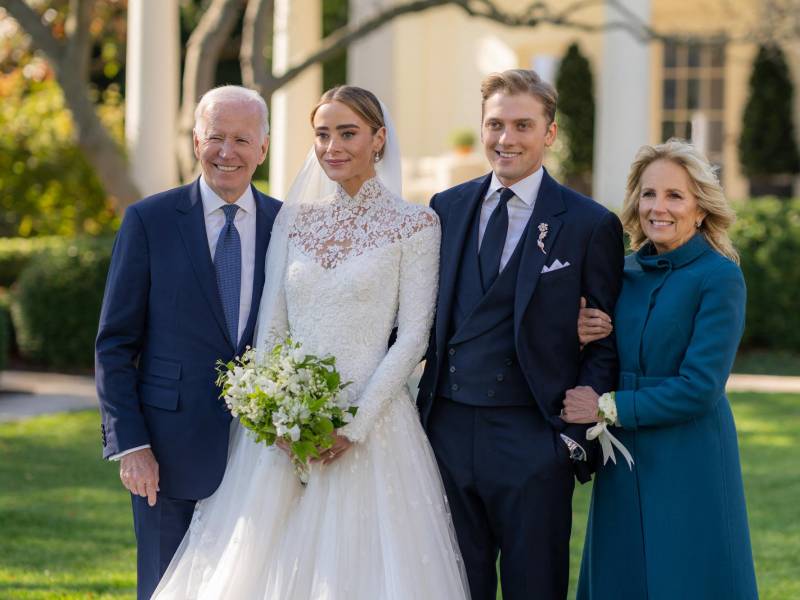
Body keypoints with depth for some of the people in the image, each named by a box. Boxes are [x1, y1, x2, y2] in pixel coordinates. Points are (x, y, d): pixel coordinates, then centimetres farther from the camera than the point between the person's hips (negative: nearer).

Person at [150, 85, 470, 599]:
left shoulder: (414, 225, -2)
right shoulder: (296, 219, 11)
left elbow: (413, 335, -7)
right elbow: (271, 325, 9)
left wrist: (355, 426, -14)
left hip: (370, 425, -4)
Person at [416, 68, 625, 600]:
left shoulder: (591, 225, -3)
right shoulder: (446, 209, 9)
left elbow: (606, 343, -3)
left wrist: (577, 435, -10)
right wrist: (418, 413, 3)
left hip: (532, 442, -3)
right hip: (447, 431, 4)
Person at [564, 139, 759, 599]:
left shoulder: (720, 278, -10)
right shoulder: (624, 273, 8)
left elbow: (700, 386, -17)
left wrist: (609, 408, -13)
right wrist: (578, 337, -7)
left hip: (689, 467, -6)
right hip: (622, 465, 6)